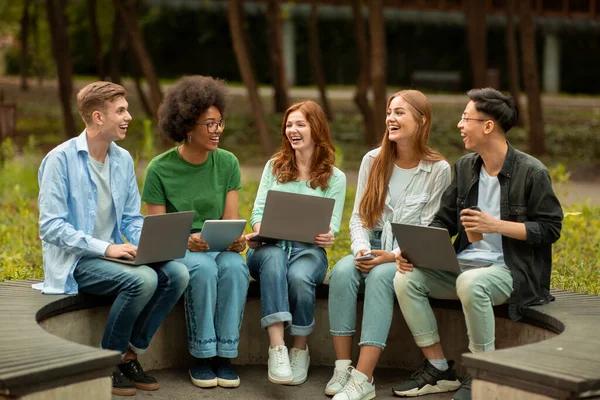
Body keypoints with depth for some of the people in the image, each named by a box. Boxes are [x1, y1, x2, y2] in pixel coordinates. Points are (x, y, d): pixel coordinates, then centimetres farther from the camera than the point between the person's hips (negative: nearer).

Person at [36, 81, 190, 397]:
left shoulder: (123, 160, 10)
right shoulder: (61, 159, -11)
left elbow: (132, 218, 15)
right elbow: (50, 226, -16)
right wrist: (106, 248, -24)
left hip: (113, 254, 7)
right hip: (73, 261, -7)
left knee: (177, 273, -17)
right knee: (142, 279, -31)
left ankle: (131, 354, -4)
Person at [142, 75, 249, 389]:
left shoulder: (227, 163, 3)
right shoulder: (160, 169, -6)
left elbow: (230, 222, 3)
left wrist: (236, 240, -20)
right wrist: (187, 242, -24)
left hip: (219, 247, 3)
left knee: (235, 266, -32)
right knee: (203, 268, -36)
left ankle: (224, 355, -23)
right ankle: (201, 357, -23)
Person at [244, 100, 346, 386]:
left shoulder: (335, 177, 10)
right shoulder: (274, 167, 16)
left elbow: (332, 226, 1)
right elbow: (259, 211, 8)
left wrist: (327, 236, -24)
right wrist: (260, 231, -16)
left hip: (309, 249, -1)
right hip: (270, 245, 1)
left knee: (299, 277, -37)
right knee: (272, 257, -38)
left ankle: (300, 350, -14)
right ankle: (277, 349, -47)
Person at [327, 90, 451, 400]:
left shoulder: (438, 169, -4)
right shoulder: (373, 160, 6)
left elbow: (429, 231, -6)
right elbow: (358, 217, 8)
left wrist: (393, 256, -20)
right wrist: (361, 249, -12)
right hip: (372, 246, 4)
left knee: (380, 276, -36)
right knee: (342, 271, -30)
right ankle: (343, 368, -28)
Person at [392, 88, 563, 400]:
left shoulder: (531, 172, -9)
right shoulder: (465, 167, 10)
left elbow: (550, 228, -9)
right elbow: (444, 221, 13)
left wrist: (496, 225, -19)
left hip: (512, 269, -7)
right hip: (464, 263, 7)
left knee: (470, 283, -38)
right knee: (406, 279, -15)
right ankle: (439, 370, -6)